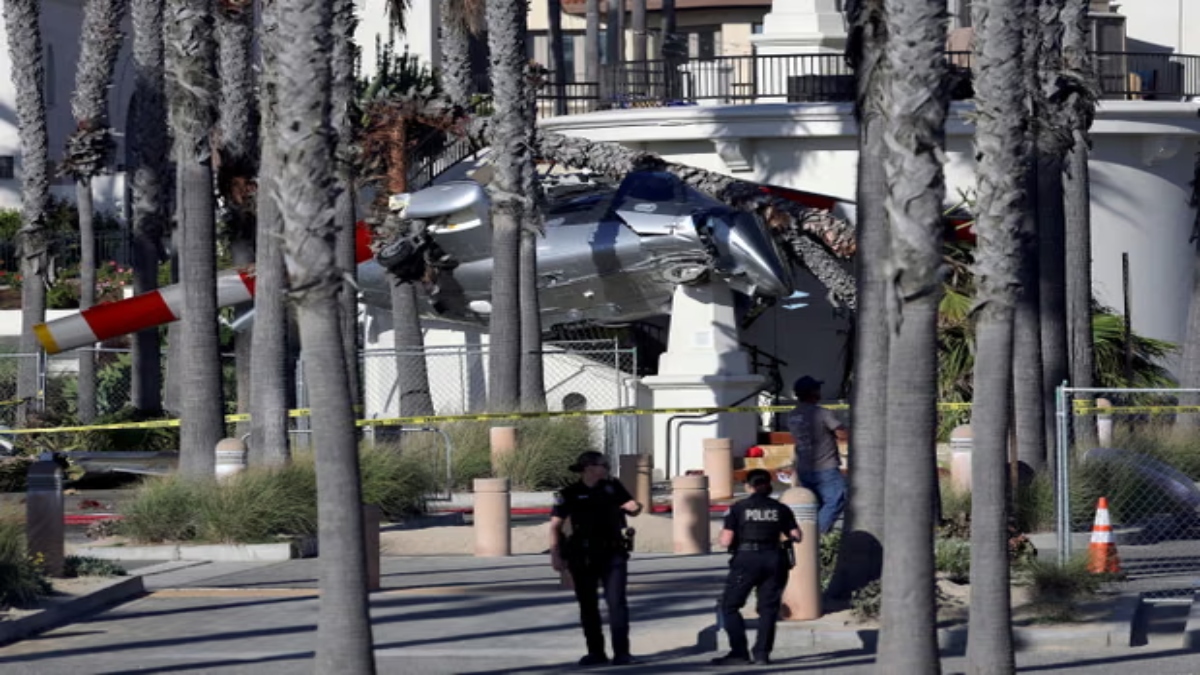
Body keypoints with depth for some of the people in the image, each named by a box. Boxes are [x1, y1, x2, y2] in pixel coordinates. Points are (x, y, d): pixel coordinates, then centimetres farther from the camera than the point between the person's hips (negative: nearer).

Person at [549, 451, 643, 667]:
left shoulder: (613, 488, 8)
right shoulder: (570, 494, 0)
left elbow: (633, 506, 17)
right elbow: (555, 526, -3)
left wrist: (634, 507, -9)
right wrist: (555, 556, -13)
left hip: (612, 555, 1)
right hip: (583, 558, -1)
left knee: (616, 602, -9)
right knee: (588, 606, 6)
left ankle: (621, 653, -11)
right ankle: (595, 653, 16)